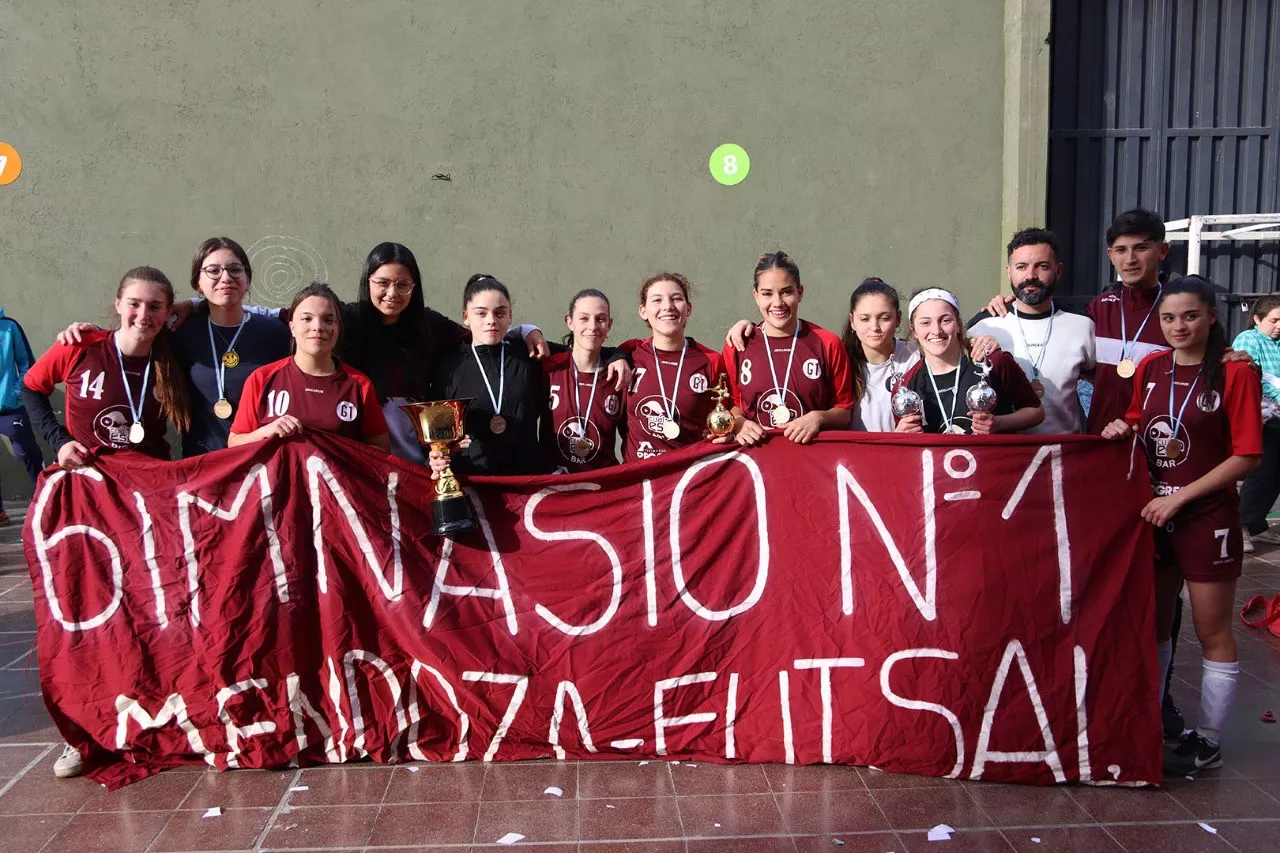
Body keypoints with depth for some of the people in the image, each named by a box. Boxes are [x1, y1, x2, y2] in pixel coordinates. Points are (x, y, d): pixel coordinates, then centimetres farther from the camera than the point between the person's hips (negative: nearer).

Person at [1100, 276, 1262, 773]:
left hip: (1208, 517, -5)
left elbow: (1246, 456, -13)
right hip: (1152, 513, 6)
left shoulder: (1235, 374, -11)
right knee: (1152, 622, 15)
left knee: (1212, 632, 6)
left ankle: (1208, 741, 18)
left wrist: (1180, 496, -16)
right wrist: (1123, 430, -4)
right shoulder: (1150, 368, 6)